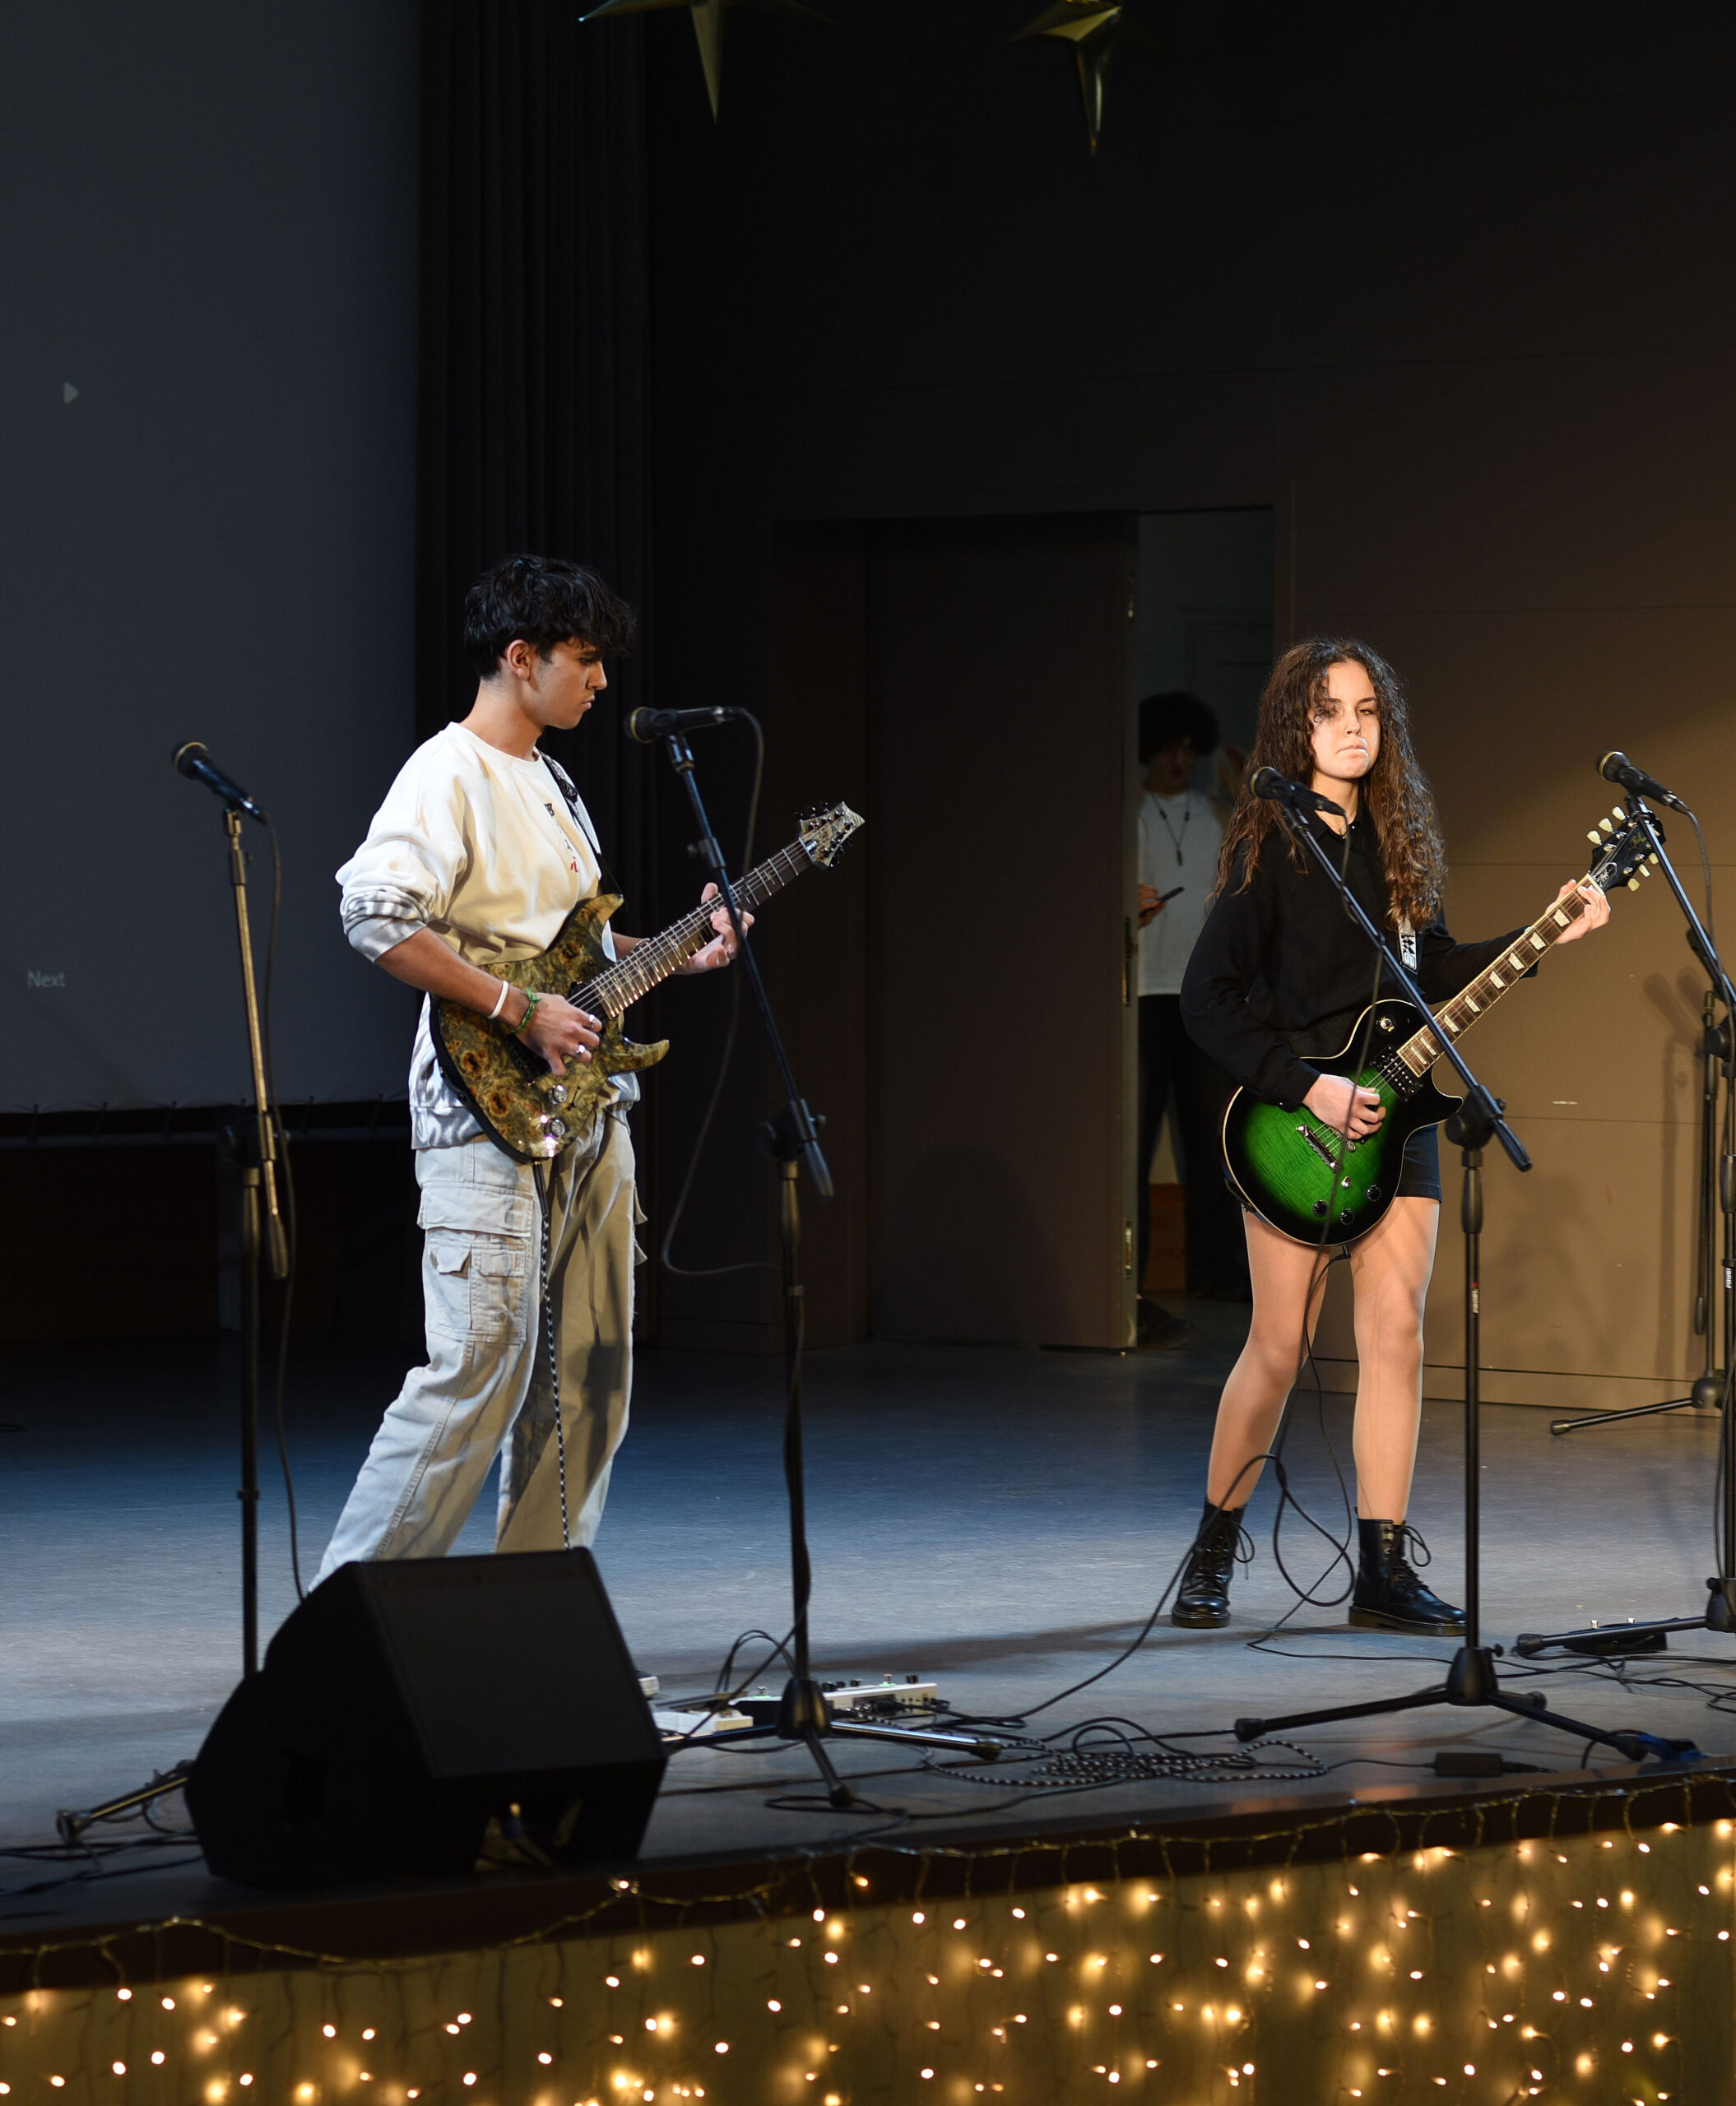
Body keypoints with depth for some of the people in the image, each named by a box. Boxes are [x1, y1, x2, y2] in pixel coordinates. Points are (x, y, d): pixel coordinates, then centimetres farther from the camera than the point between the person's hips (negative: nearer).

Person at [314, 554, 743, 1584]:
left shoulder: (552, 783, 20)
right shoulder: (449, 776, -10)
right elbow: (378, 918, -24)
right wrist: (520, 1011, -22)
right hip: (491, 1119, -9)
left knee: (589, 1378, 8)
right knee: (479, 1373, -13)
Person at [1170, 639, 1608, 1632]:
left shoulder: (1395, 836, 10)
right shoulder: (1271, 842, -8)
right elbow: (1209, 998, -12)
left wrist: (1546, 935, 11)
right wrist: (1307, 1088, -18)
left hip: (1394, 1111, 5)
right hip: (1295, 1120, -5)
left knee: (1395, 1334, -2)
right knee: (1279, 1347, -2)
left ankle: (1384, 1569, 2)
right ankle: (1214, 1552, 15)